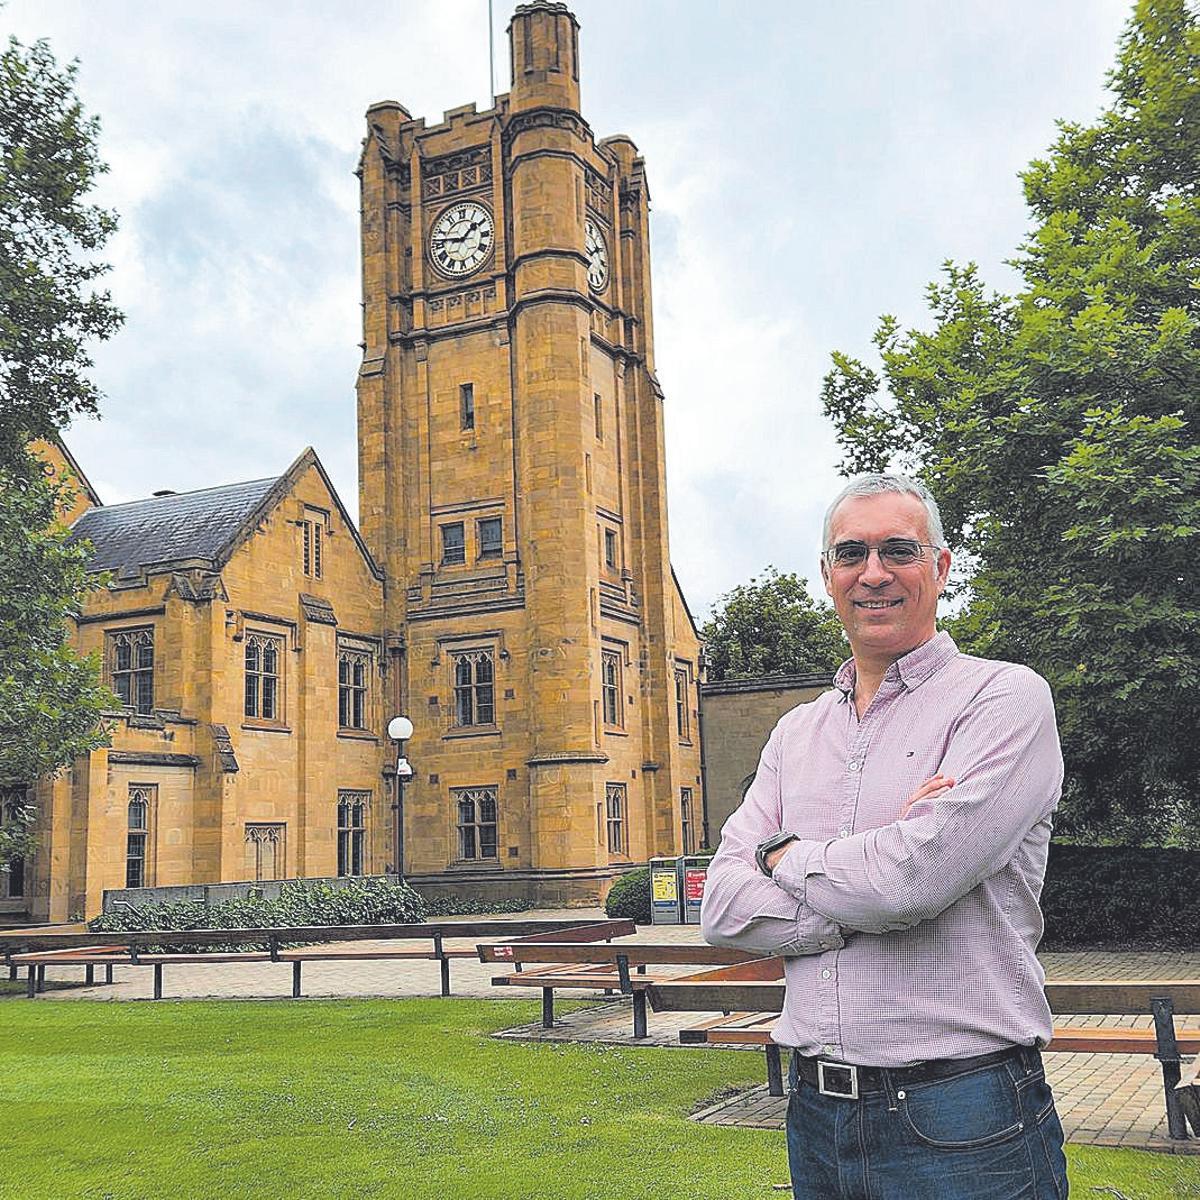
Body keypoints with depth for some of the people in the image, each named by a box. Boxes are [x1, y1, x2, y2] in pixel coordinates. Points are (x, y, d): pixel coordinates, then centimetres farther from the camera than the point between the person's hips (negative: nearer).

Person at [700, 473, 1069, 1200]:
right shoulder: (798, 732, 9)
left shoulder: (1005, 697, -8)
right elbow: (723, 906, 0)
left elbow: (918, 876, -22)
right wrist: (867, 901, -15)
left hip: (962, 1125, -5)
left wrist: (787, 855, -4)